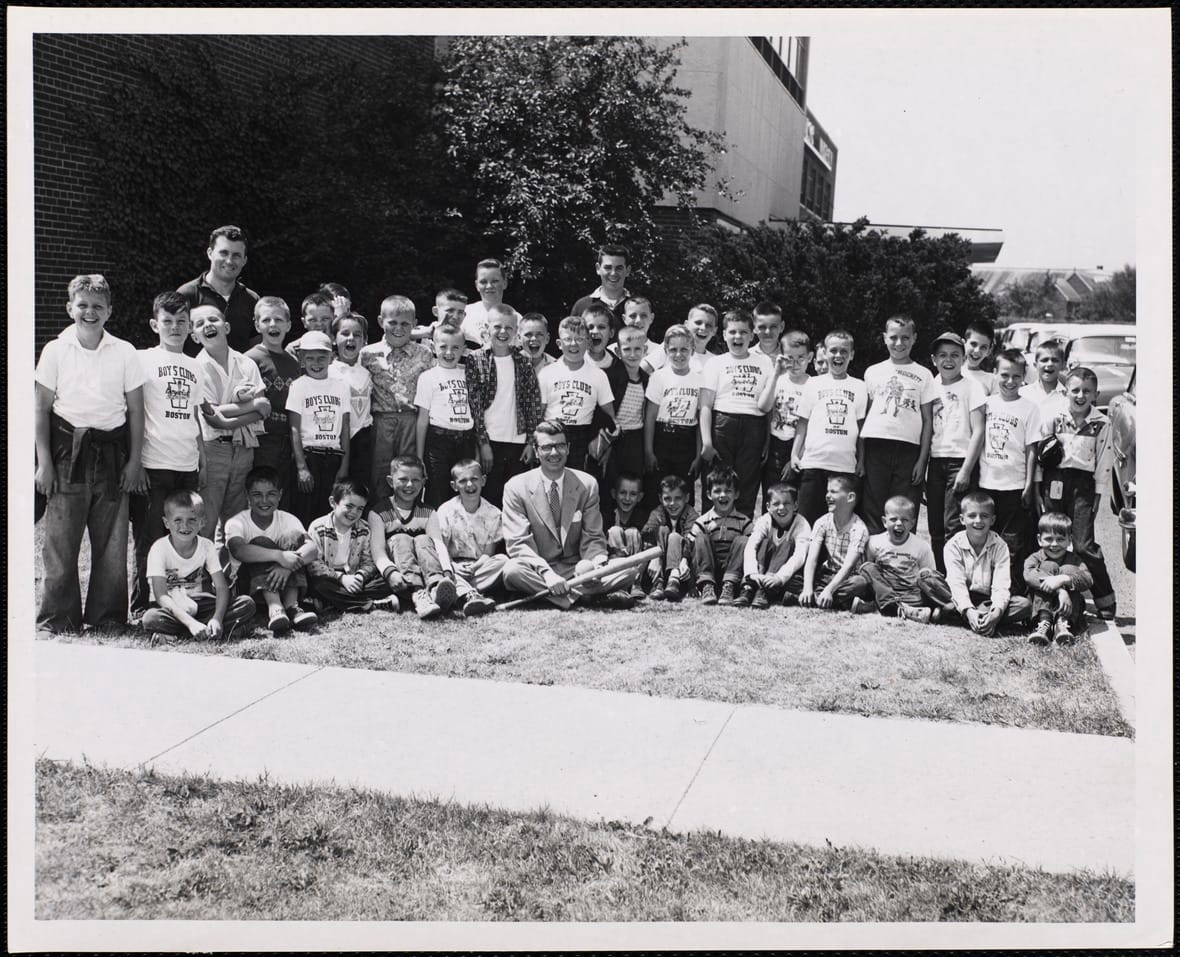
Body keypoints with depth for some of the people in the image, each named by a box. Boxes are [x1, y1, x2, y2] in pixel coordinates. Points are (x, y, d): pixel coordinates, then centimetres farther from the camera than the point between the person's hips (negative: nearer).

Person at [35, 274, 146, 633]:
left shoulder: (125, 352, 5)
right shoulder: (56, 350, 3)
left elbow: (136, 410, 8)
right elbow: (40, 409, 4)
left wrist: (134, 462, 3)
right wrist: (44, 463, -2)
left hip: (112, 455, 1)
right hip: (67, 453, -1)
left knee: (112, 542, 3)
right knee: (61, 540, -1)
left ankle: (108, 617, 14)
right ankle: (57, 619, 9)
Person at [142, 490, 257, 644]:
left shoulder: (206, 547, -5)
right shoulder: (159, 548, -14)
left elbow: (222, 587, -11)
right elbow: (161, 595, -23)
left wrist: (217, 618, -32)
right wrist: (190, 623, -37)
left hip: (200, 604, 4)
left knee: (248, 604, -20)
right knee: (151, 618, -38)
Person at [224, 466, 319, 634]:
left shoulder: (287, 520, -1)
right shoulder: (237, 522, -8)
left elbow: (311, 547, -20)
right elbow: (238, 550, -32)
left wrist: (288, 565, -40)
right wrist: (279, 555, -44)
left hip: (282, 581, 2)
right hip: (249, 585, -2)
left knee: (294, 537, -17)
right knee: (260, 543, -25)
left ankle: (291, 606, -32)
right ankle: (274, 609, -44)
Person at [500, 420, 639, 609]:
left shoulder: (587, 484, 3)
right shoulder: (516, 487, -4)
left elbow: (593, 537, 4)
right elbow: (518, 543, -11)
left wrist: (596, 563, -21)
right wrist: (547, 573, -28)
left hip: (576, 567, 2)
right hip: (538, 571, -1)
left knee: (630, 569, -20)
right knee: (512, 571, -37)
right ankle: (592, 595, -31)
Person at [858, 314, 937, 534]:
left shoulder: (923, 375, 9)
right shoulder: (873, 372, 11)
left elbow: (928, 421, 7)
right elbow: (863, 416, 11)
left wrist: (922, 460, -1)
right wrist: (860, 457, 4)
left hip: (909, 449, -1)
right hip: (875, 446, 1)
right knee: (872, 513, -1)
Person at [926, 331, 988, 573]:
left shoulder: (971, 386, -1)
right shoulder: (931, 387, 11)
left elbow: (978, 431, -6)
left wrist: (966, 470, -12)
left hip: (960, 461, -5)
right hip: (935, 461, 5)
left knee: (953, 525, -11)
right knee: (935, 527, 7)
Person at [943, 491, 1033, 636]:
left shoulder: (999, 546, -5)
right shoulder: (953, 545, -9)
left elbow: (1001, 586, -16)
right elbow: (957, 584, -20)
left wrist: (997, 611, -36)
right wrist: (968, 611, -37)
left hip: (988, 599, 2)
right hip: (961, 599, -2)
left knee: (1025, 605, -26)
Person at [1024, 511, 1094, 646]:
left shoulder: (1074, 561, 5)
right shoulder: (1034, 559, 3)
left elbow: (1088, 580, -17)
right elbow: (1029, 575, -22)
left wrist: (1062, 579, -35)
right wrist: (1060, 591, -36)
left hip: (1069, 613, 1)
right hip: (1040, 610, -1)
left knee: (1068, 569, -17)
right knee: (1048, 566, -18)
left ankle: (1063, 624, -32)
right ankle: (1043, 623, -34)